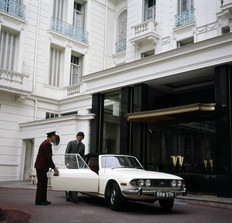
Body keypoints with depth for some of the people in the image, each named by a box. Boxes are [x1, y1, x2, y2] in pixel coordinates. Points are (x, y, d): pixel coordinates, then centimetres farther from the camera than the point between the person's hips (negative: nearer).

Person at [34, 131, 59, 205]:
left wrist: (53, 167, 17)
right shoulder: (47, 144, -16)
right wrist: (54, 167, -11)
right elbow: (48, 157, -19)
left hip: (42, 166, 10)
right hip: (41, 166, -10)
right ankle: (38, 201, 2)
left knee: (44, 183, 13)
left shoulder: (46, 143, 16)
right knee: (41, 183, -4)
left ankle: (43, 200, 19)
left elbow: (48, 157, 19)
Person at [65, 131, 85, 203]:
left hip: (78, 164, 4)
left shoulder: (83, 145, 15)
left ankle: (68, 197, 10)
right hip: (71, 163, -4)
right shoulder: (71, 143, 1)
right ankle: (74, 197, -19)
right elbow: (66, 153, -1)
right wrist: (66, 163, -11)